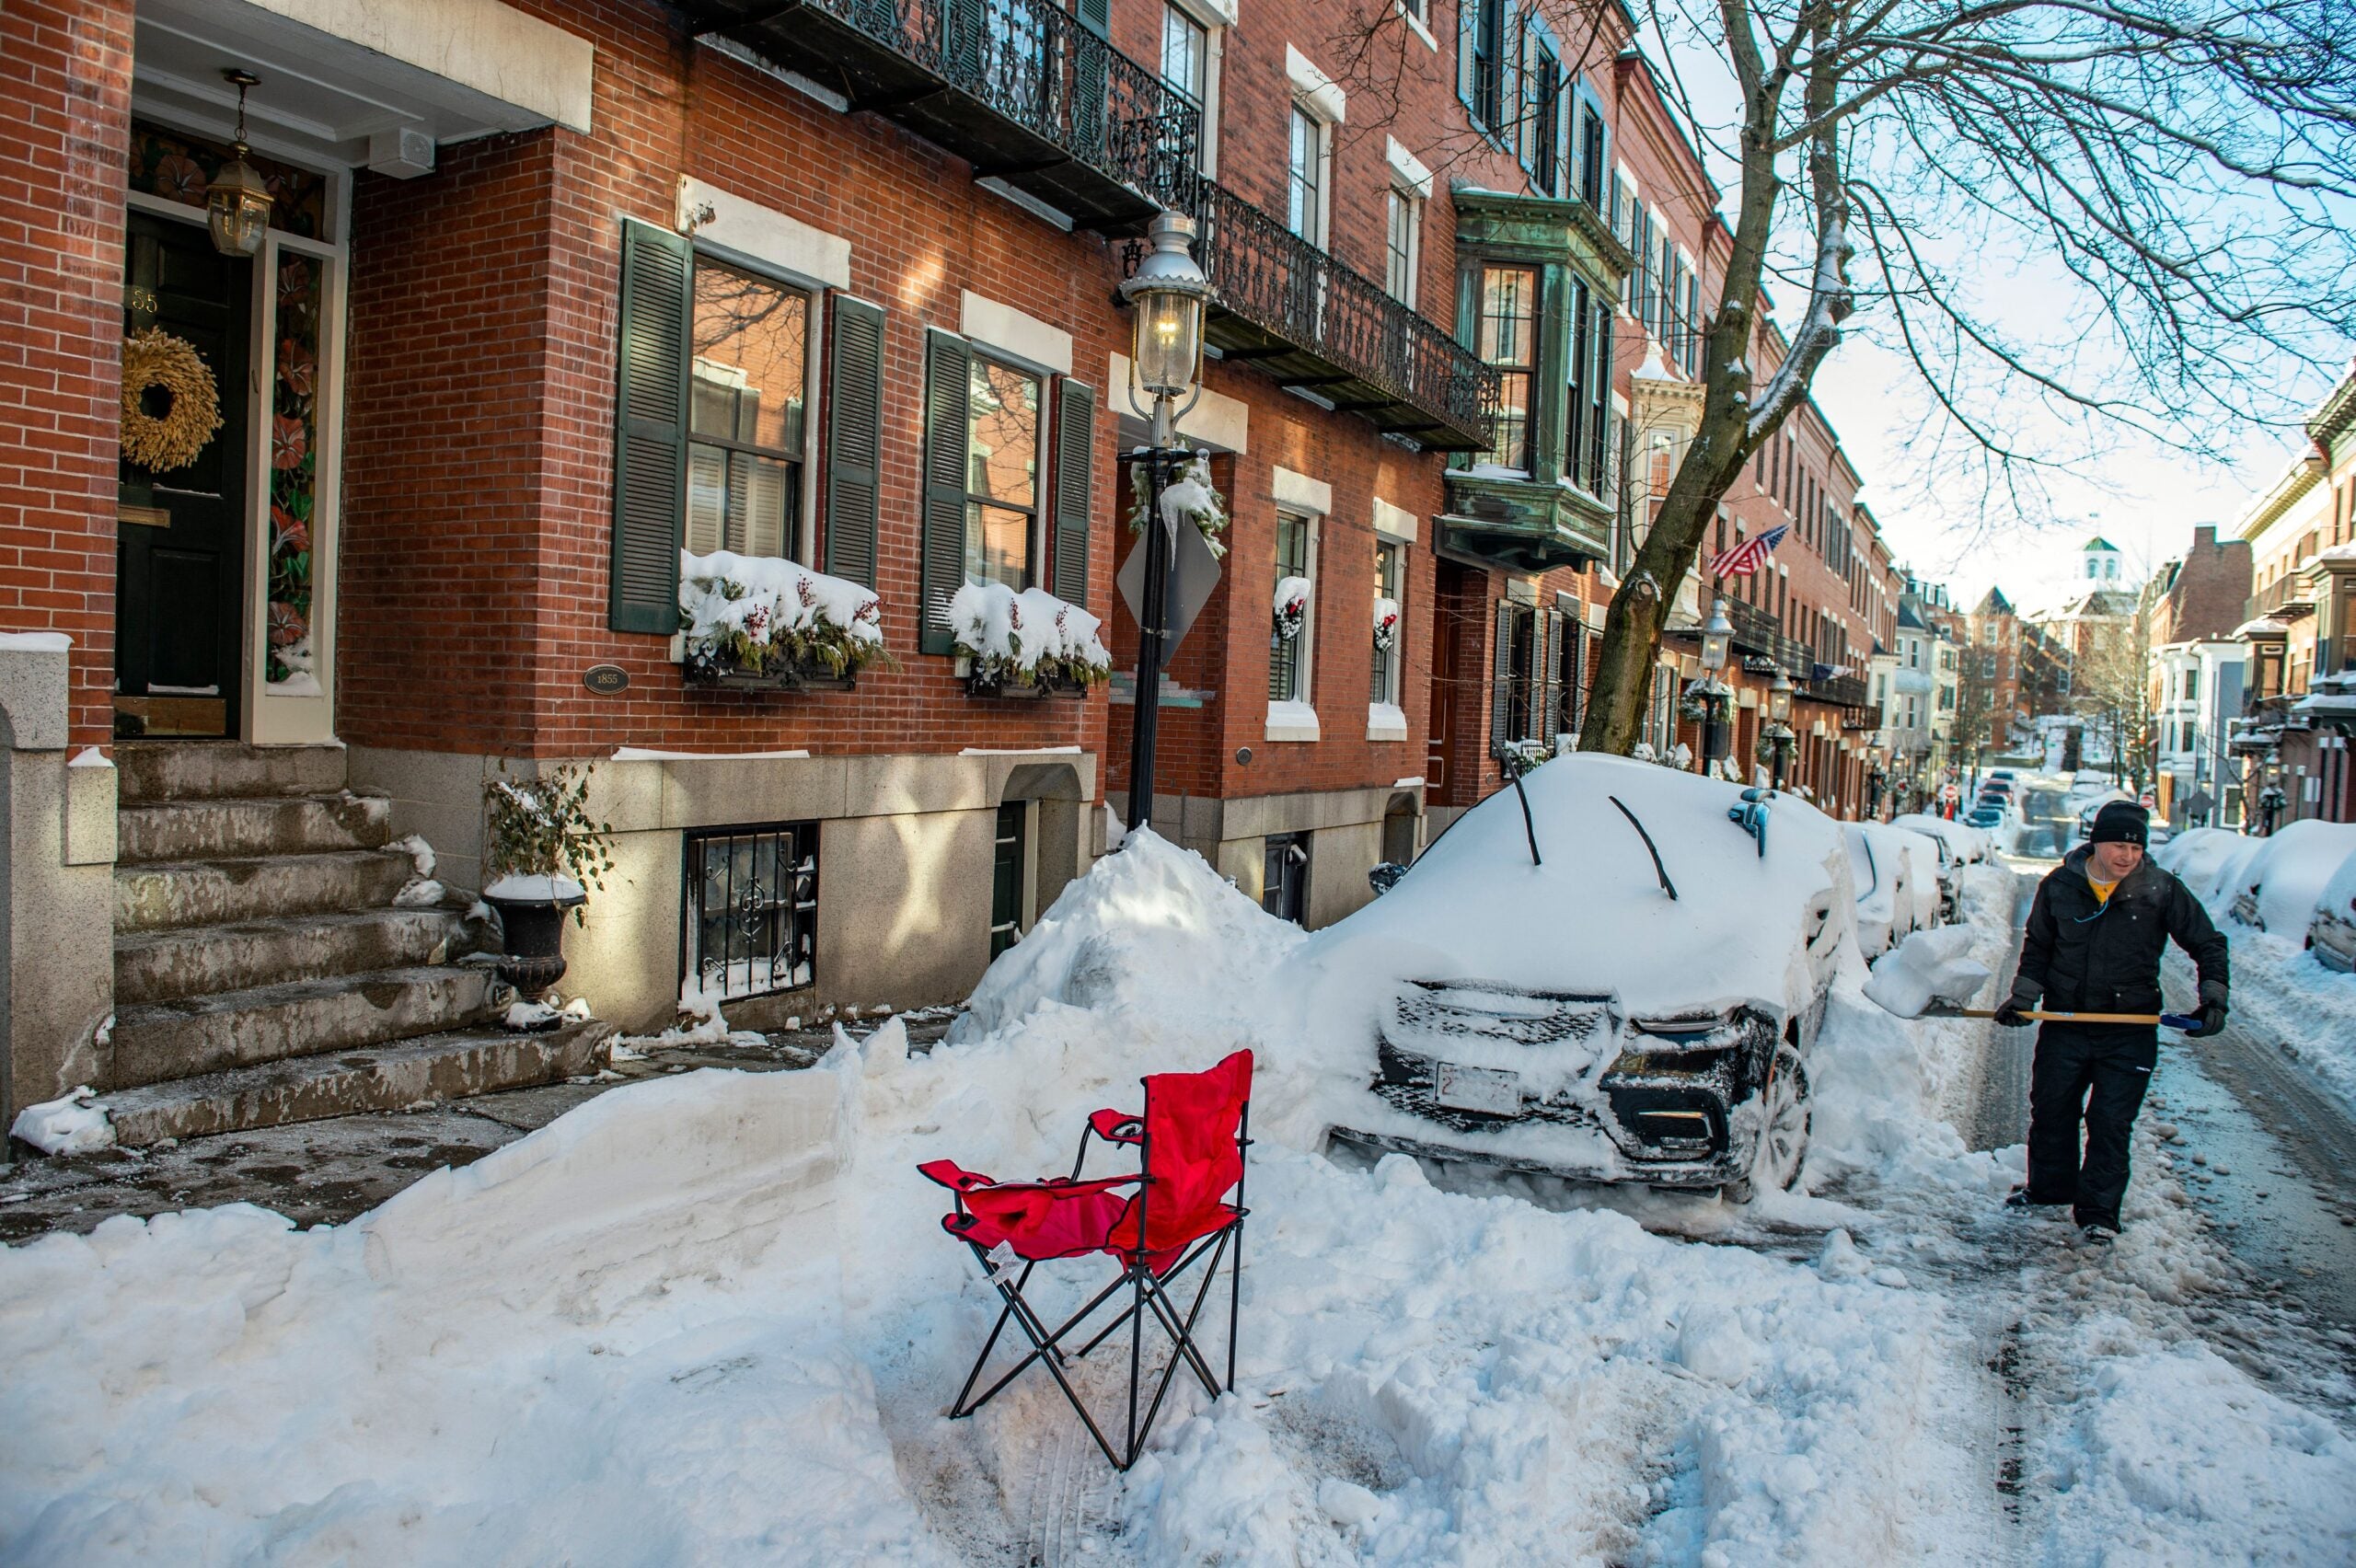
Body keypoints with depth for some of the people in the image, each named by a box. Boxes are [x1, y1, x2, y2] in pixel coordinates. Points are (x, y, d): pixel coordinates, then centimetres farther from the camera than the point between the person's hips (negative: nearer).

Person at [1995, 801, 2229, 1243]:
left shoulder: (2162, 890, -8)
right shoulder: (2059, 886, -3)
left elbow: (2208, 945, 2)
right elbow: (2037, 947, 10)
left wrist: (2213, 996, -9)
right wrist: (2021, 998, 4)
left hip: (2130, 1032, -2)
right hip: (2064, 1024, 2)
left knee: (2111, 1123, 0)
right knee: (2050, 1109, 13)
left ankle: (2098, 1210, 13)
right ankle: (2049, 1188, 34)